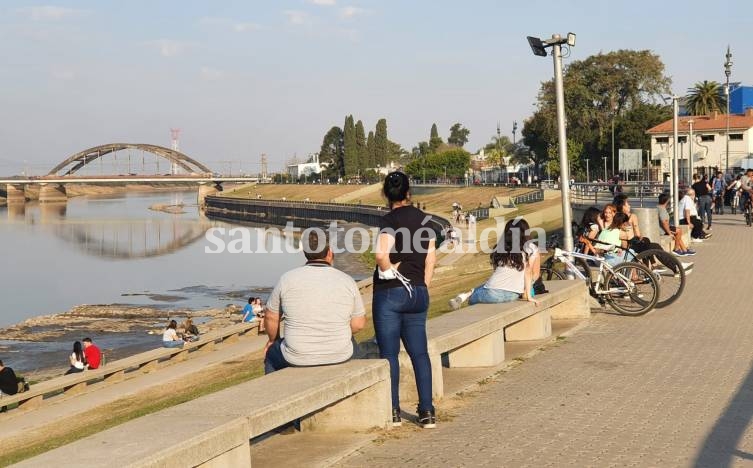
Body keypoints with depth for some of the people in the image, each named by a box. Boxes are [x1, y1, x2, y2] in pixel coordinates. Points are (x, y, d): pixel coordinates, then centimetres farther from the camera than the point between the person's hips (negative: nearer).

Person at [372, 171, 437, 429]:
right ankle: (427, 412, 7)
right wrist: (423, 287, 15)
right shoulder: (423, 219, 7)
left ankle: (393, 412, 6)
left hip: (390, 292, -6)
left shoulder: (390, 220, -11)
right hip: (418, 293, 6)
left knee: (389, 353, 3)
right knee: (420, 352, 8)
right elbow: (431, 257, 10)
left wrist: (389, 270, -8)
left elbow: (382, 254, -27)